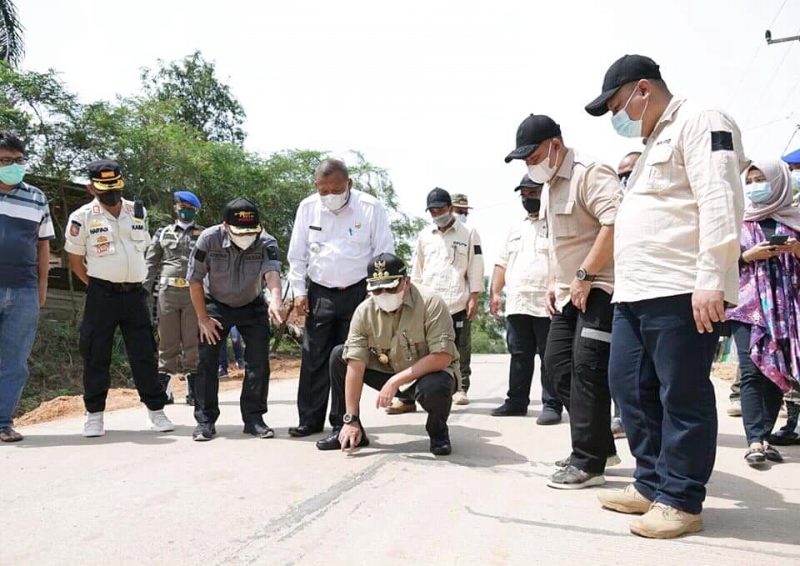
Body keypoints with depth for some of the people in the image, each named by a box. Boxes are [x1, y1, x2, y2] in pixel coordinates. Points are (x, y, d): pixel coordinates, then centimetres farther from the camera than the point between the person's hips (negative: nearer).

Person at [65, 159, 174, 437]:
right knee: (96, 355, 2)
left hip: (135, 293, 3)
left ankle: (156, 410, 14)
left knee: (144, 354, 6)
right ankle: (94, 414, 16)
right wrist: (100, 288, 3)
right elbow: (76, 262, 4)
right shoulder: (82, 218, -3)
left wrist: (133, 282, 13)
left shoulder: (138, 212, 8)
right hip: (102, 295, -2)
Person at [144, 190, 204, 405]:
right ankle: (164, 388, 12)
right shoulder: (162, 233, 13)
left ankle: (193, 389, 9)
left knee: (192, 342, 2)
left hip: (193, 292, -1)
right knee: (167, 342, 5)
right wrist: (144, 291, 2)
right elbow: (150, 264, 11)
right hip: (167, 291, 1)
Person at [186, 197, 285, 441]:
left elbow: (272, 272, -44)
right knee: (207, 362, -4)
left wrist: (276, 299, -64)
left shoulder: (266, 243, -25)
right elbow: (195, 280, -14)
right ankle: (205, 420, 9)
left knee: (259, 363, -3)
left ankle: (253, 418, 10)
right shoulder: (208, 239, -24)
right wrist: (203, 318, -15)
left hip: (253, 306, 1)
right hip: (215, 305, 0)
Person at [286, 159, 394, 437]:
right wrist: (299, 292, 1)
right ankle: (310, 420, 12)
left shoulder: (370, 208, -9)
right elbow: (297, 255, 6)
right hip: (319, 294, 2)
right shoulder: (307, 207, -1)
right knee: (314, 359, 3)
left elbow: (385, 253, -4)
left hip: (358, 293, -2)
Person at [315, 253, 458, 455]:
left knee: (434, 388, -39)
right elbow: (356, 365, -17)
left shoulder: (431, 303, -25)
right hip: (387, 371, 4)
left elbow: (443, 357, -30)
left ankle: (438, 432, -2)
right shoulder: (364, 311, -14)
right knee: (339, 355, -8)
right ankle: (344, 430, 4)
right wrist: (351, 419, -20)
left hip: (429, 371, -4)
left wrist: (396, 381, -32)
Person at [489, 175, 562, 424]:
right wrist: (495, 293, 12)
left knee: (549, 357, -1)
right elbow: (502, 263, 21)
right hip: (516, 304, 6)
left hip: (546, 304, -6)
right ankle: (516, 402, 20)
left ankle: (551, 405, 5)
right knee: (519, 356, 12)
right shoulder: (515, 229, 21)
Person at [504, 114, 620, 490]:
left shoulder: (589, 173, -14)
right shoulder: (549, 185, 17)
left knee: (587, 370, -12)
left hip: (599, 288, -10)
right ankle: (600, 445, 19)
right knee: (557, 364, 9)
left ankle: (589, 463, -2)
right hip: (570, 293, 10)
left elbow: (616, 222, -28)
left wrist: (584, 276, -25)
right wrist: (554, 284, 16)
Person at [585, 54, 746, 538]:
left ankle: (680, 500, 8)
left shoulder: (701, 123, -2)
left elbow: (719, 202, -14)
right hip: (636, 293, 10)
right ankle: (652, 485, 22)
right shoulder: (654, 141, 27)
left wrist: (711, 280, -22)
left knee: (682, 398, -3)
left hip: (682, 292, -10)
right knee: (632, 388, 10)